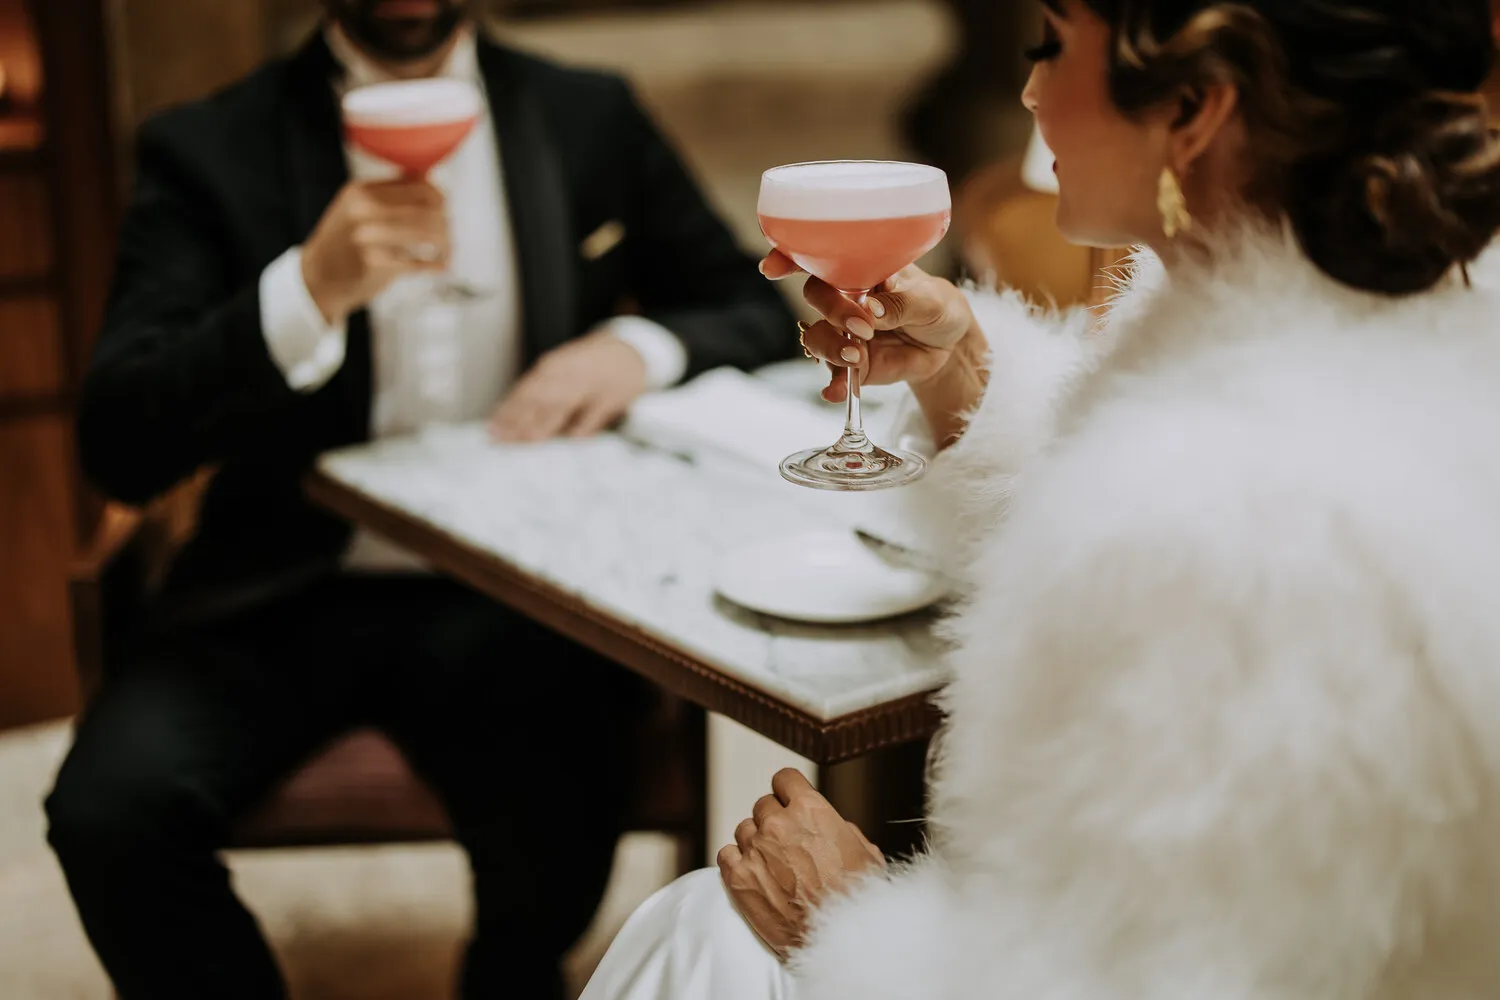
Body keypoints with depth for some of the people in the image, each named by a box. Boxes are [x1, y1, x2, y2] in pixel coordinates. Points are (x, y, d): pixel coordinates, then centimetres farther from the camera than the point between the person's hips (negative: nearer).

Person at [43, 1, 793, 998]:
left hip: (510, 592, 1)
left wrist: (638, 347, -10)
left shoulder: (592, 120, 10)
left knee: (551, 831, -27)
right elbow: (120, 447, -7)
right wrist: (313, 287, -23)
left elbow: (761, 315, 12)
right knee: (112, 809, -26)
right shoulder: (210, 148, 2)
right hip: (284, 591, 0)